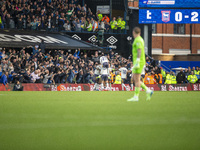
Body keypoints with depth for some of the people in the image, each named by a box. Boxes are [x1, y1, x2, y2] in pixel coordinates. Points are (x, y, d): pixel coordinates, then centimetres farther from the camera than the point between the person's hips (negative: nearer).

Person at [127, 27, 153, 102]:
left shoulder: (138, 40, -13)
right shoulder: (140, 40, 18)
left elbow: (139, 51, -23)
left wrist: (137, 62, -28)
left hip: (138, 62, -10)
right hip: (139, 63, 10)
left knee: (137, 80, -7)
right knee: (135, 79, 11)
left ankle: (136, 97, -5)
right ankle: (148, 91, 9)